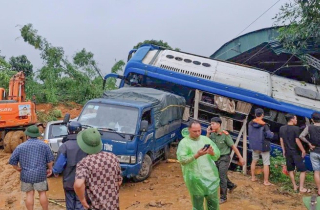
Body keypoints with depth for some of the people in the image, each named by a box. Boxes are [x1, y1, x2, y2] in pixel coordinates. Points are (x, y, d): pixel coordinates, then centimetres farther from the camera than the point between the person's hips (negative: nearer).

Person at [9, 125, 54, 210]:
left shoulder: (20, 147, -2)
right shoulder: (44, 145, -1)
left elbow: (12, 161, 2)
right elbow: (50, 160, 0)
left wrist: (18, 169, 17)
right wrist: (50, 169, 15)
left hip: (26, 175, 0)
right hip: (40, 174, 0)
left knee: (29, 194, 9)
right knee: (42, 193, 9)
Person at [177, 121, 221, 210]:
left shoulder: (206, 139, 8)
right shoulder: (184, 143, -4)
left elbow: (217, 155, 6)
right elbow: (182, 160, -15)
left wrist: (212, 153, -17)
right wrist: (197, 155, -26)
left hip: (211, 176, 4)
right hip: (195, 179, -4)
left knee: (213, 202, 13)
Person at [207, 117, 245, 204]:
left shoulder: (225, 134, -19)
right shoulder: (212, 134, -3)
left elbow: (233, 146, -14)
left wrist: (240, 158, -11)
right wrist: (208, 133, -16)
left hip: (224, 158, -6)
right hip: (216, 158, 6)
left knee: (222, 177, -4)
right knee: (219, 176, 19)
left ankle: (223, 197, 11)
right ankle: (231, 185, 45)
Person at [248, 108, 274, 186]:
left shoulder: (250, 124, -4)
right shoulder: (264, 125, -20)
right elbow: (270, 135, -19)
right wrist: (272, 134, 2)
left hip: (254, 145, 6)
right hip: (263, 146, -5)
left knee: (254, 161, 22)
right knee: (266, 164, 3)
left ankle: (253, 177, 31)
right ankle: (266, 181, 6)